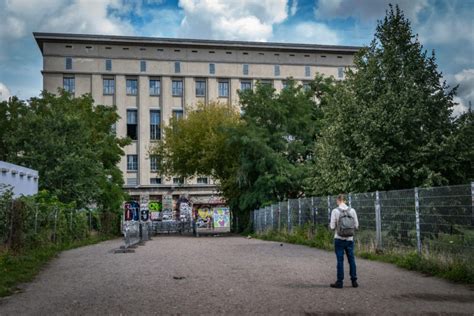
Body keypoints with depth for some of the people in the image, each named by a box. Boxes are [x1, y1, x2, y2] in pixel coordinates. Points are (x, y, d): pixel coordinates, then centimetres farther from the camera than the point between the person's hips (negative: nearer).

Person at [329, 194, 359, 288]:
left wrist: (330, 225, 13)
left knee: (340, 260, 3)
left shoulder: (335, 211, -10)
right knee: (351, 260, 11)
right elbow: (356, 225, 2)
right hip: (350, 239, 3)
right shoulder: (352, 210, -1)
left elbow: (332, 226, -9)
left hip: (339, 239, -3)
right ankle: (354, 281, 16)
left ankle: (339, 282, 8)